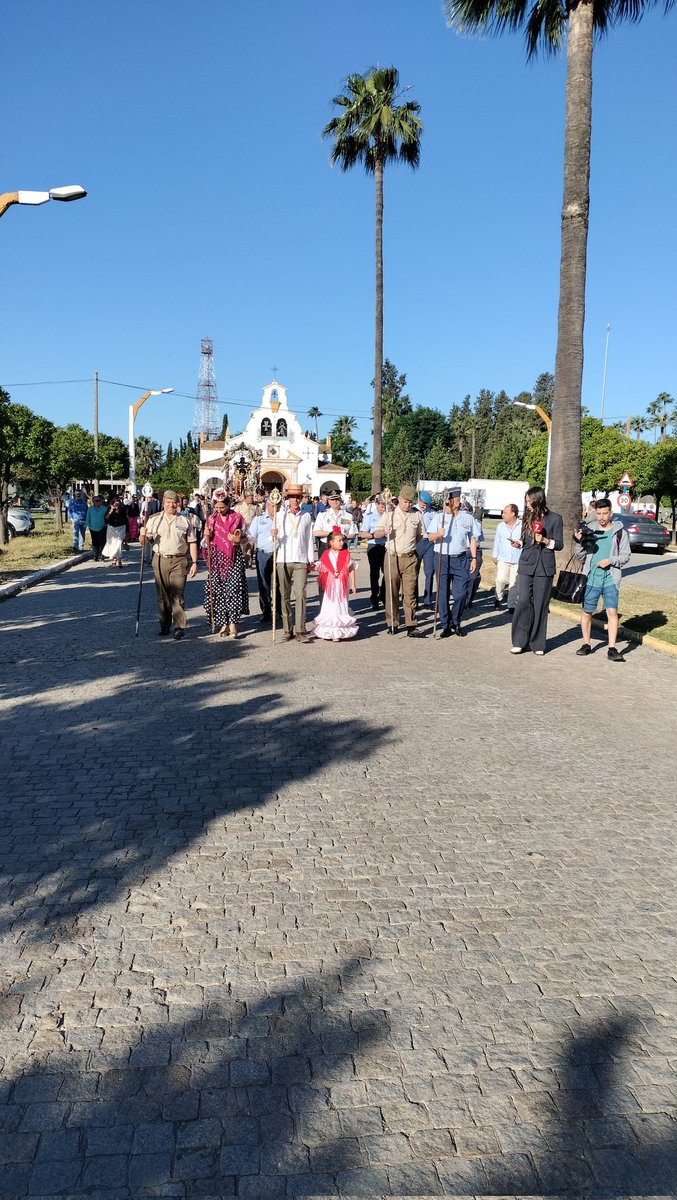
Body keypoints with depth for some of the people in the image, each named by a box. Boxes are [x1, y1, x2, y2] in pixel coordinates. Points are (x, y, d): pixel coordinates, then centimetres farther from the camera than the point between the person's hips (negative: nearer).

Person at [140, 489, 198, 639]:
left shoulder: (185, 520, 7)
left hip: (179, 561, -2)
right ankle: (165, 626, 16)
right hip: (160, 561, 2)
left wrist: (194, 563, 1)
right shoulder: (154, 519, 8)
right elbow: (144, 542, 7)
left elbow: (192, 542, 8)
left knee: (177, 595, -8)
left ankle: (179, 627, -7)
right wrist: (143, 535, -17)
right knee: (162, 595, 7)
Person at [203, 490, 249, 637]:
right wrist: (207, 535, -10)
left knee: (234, 587, -13)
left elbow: (245, 538, 9)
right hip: (217, 558, 2)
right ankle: (224, 623, 9)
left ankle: (232, 622, -7)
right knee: (217, 589, -1)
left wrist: (238, 540, -13)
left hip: (234, 557, -2)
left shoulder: (237, 517, 4)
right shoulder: (211, 519, 10)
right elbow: (207, 542, 12)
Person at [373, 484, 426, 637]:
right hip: (392, 557, -1)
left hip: (410, 558, 1)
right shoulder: (389, 513, 4)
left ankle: (411, 626, -4)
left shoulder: (417, 515, 10)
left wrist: (411, 546, 10)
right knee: (391, 592, 3)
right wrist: (384, 531, -19)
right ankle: (392, 624, 12)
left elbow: (420, 536, 23)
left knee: (410, 593, -3)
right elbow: (376, 534, 2)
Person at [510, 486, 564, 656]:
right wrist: (519, 543, -1)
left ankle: (537, 644, 11)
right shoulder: (527, 517, 12)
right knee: (523, 602, -6)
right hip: (526, 565, 3)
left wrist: (545, 540, -16)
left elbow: (559, 544, 0)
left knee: (540, 605, 2)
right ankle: (520, 641, 1)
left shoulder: (555, 518, -1)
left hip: (544, 567, -3)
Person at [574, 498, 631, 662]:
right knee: (587, 612, 7)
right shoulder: (589, 530, 4)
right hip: (591, 578, 1)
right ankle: (586, 644, 22)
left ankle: (612, 649, -4)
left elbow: (625, 556, 4)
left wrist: (610, 561, -12)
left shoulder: (620, 531, 3)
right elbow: (580, 557, 6)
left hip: (610, 579, -1)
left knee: (612, 612, -8)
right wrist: (580, 542, -12)